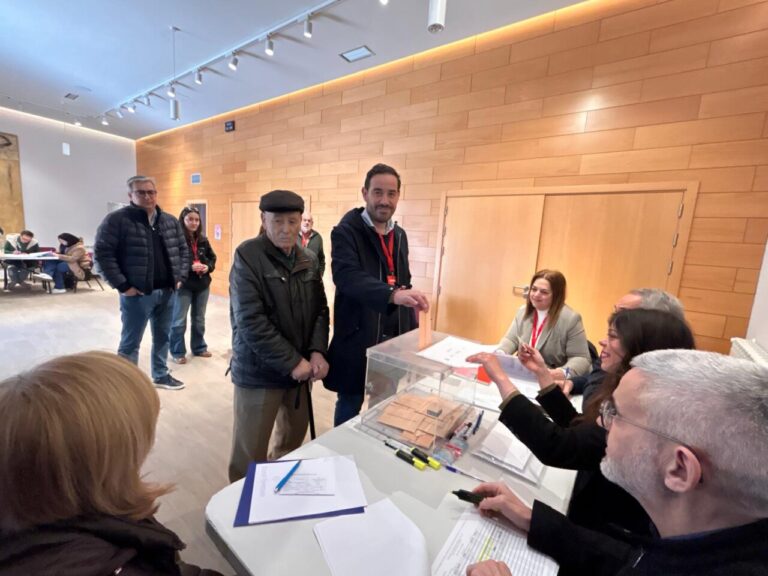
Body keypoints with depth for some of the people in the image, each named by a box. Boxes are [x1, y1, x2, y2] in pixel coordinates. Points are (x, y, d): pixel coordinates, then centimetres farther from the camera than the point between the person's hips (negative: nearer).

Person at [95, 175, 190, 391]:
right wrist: (122, 285, -14)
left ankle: (161, 375, 34)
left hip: (167, 291, 5)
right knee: (130, 342, 7)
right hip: (137, 294, -5)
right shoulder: (117, 220, -8)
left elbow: (183, 250, 15)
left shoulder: (170, 221, 9)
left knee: (163, 337, 18)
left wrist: (180, 277, 6)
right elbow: (103, 253, -11)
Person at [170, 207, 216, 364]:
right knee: (179, 321, 6)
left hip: (203, 285, 5)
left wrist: (208, 267, -7)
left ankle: (199, 347, 32)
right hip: (183, 286, -5)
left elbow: (213, 257, 12)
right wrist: (190, 267, -24)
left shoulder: (203, 240, 5)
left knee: (199, 319, 17)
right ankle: (177, 352, 21)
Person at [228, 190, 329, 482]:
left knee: (293, 440, 21)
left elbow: (320, 309, 7)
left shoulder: (309, 259, 5)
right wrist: (292, 362, -17)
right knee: (250, 451, 10)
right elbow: (250, 321, -18)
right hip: (259, 370, -5)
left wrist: (317, 352, -9)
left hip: (301, 368, 6)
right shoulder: (247, 256, -12)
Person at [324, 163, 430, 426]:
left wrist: (413, 330, 12)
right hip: (357, 338, -6)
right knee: (350, 404, 12)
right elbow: (347, 277, -30)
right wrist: (393, 294, -45)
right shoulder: (346, 231, -12)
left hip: (394, 338, 6)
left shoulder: (399, 235, 9)